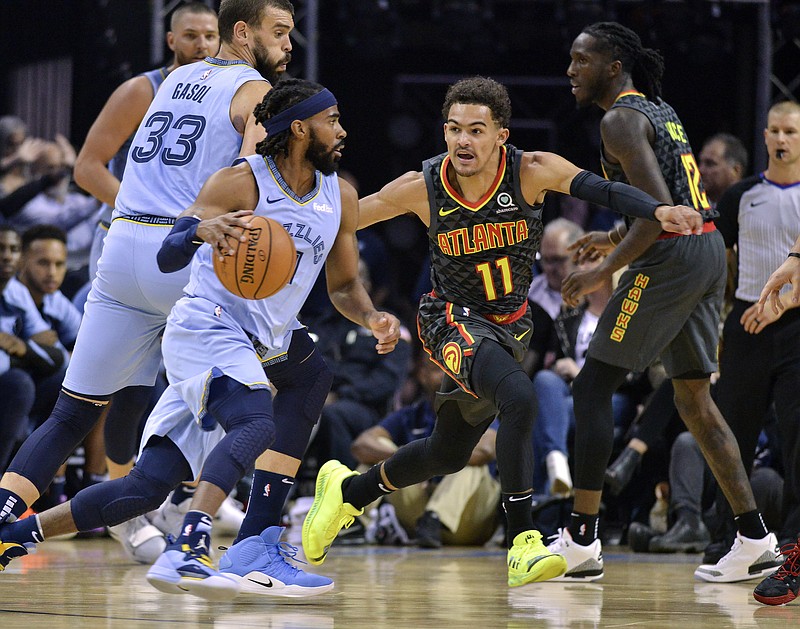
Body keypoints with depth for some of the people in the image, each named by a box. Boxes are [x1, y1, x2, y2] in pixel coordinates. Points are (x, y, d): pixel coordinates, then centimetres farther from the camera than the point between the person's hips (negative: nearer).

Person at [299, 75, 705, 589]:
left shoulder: (531, 172, -18)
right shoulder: (422, 188, -17)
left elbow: (601, 189, -32)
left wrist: (659, 210, -49)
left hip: (510, 327, 4)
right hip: (453, 320, -4)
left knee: (448, 454, 19)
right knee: (519, 398, -33)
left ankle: (349, 491, 44)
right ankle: (523, 542, -33)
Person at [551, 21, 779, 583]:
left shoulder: (621, 120, -10)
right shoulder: (661, 111, 19)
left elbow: (661, 209, -20)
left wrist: (604, 271, -16)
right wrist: (618, 239, 29)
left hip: (672, 259, -9)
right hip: (710, 249, 9)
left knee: (593, 388, -4)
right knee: (694, 397, 15)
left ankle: (581, 541, -6)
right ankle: (755, 540, 11)